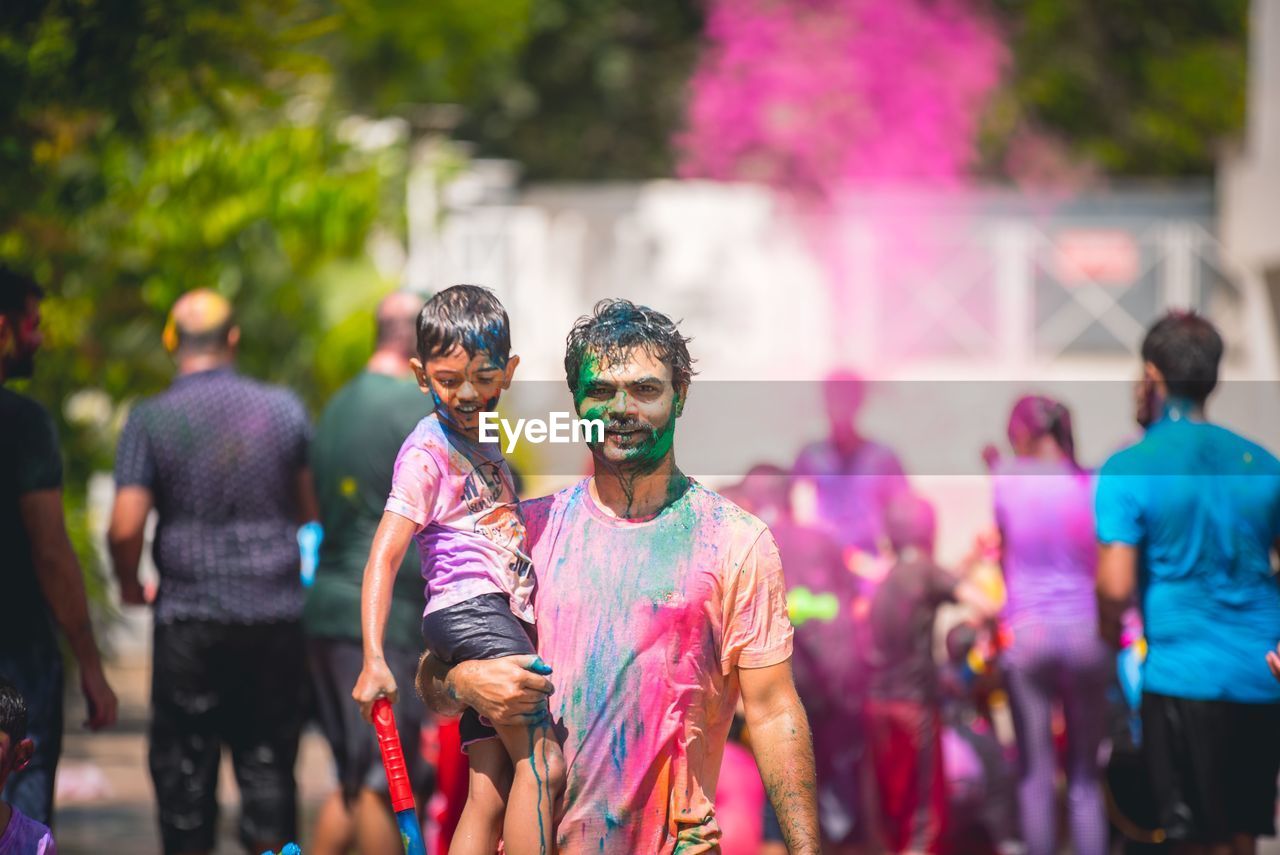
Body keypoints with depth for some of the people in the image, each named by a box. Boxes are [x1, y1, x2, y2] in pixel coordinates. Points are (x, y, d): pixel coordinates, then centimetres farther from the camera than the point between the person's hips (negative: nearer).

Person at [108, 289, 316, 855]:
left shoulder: (150, 420, -5)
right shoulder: (284, 409, 2)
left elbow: (125, 529, -11)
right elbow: (316, 513, 6)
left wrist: (129, 586, 7)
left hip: (189, 617, -2)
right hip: (278, 616, 2)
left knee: (184, 765, 7)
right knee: (268, 757, 8)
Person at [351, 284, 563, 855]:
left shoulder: (487, 443, 19)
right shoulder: (426, 452, -7)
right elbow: (384, 555, -13)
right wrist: (374, 658, -22)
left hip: (504, 621, 8)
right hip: (468, 610, -8)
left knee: (490, 796, 3)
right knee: (542, 764, -18)